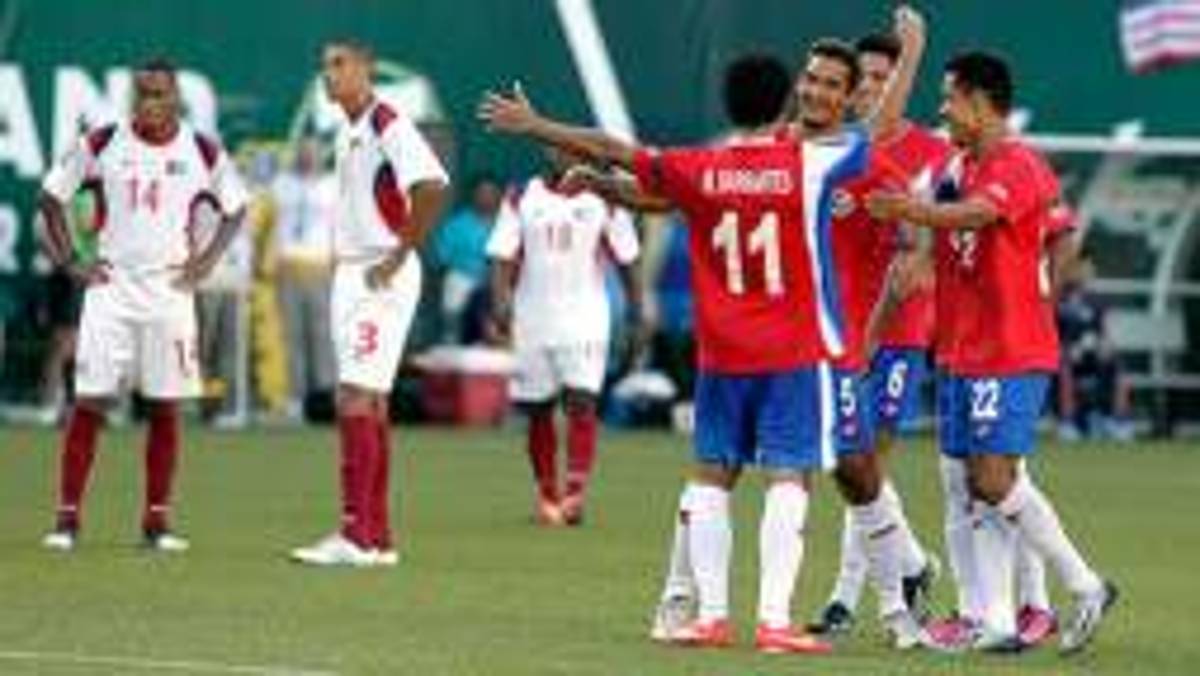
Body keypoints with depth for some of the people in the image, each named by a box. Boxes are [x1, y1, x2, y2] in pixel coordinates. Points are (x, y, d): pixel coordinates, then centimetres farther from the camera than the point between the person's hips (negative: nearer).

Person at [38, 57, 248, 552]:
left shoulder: (202, 152, 1)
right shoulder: (102, 145, -2)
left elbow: (235, 208, 14)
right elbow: (52, 195, 8)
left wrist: (206, 260, 2)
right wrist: (70, 261, 1)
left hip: (170, 289, 1)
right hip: (110, 285, -1)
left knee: (165, 408, 3)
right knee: (89, 401, -5)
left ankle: (157, 522, 10)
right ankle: (68, 518, -1)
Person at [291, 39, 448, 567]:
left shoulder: (387, 126, -14)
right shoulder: (346, 132, 15)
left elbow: (431, 187, -27)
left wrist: (398, 257, -22)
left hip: (381, 279, -10)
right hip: (349, 274, 10)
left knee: (357, 400, -15)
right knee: (367, 404, 10)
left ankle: (356, 536, -17)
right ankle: (378, 537, 14)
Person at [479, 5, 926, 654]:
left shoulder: (700, 170, 0)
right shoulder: (807, 162, -7)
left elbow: (613, 151, 7)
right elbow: (883, 128, 2)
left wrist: (534, 126, 17)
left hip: (720, 355, 3)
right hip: (795, 354, -3)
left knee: (711, 476, 10)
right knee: (788, 479, -4)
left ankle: (711, 613, 7)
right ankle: (774, 619, -12)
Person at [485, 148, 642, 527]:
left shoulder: (603, 201, 2)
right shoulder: (522, 200, 4)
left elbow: (626, 259, 8)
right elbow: (504, 257, -1)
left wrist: (635, 308, 6)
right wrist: (500, 303, -15)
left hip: (585, 321, -2)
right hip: (533, 321, 2)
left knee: (581, 403, -16)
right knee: (538, 411, 8)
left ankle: (575, 493, -23)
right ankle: (546, 495, 21)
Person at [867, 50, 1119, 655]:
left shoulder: (1019, 166, -12)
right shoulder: (956, 167, 14)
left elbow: (973, 214, -32)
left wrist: (911, 210, -47)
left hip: (1013, 353, -8)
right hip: (959, 352, 8)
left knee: (994, 480, -13)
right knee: (977, 486, 4)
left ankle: (1086, 587, 1)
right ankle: (996, 624, 5)